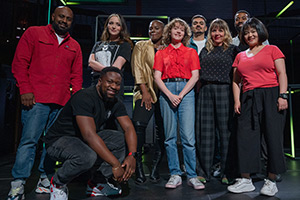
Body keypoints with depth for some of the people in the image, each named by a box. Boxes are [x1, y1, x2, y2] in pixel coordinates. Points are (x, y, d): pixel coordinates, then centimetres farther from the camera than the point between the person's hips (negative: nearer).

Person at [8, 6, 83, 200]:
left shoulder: (74, 46, 19)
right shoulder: (34, 33, 10)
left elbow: (77, 75, 16)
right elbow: (20, 63, 3)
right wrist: (25, 90, -7)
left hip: (62, 103, 4)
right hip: (36, 98, -3)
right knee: (29, 139, -5)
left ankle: (45, 178, 18)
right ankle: (18, 184, 4)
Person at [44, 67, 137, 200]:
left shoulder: (116, 103, -2)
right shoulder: (85, 98, -26)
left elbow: (129, 128, -6)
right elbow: (89, 135, -36)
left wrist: (132, 155, -25)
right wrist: (115, 164, -37)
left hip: (84, 140, 7)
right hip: (58, 141, -7)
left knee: (119, 138, -10)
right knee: (87, 157, -36)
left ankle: (98, 183, 0)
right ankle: (58, 182, -3)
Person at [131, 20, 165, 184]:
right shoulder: (141, 46, 13)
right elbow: (137, 69, 2)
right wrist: (144, 91, -8)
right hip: (146, 91, -1)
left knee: (161, 129, -1)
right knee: (138, 124, -20)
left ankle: (155, 170, 9)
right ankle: (138, 169, -10)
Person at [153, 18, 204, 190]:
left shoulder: (191, 52, 14)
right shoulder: (161, 54, 16)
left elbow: (195, 76, 4)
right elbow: (157, 77, 5)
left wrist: (181, 95, -8)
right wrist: (170, 95, -9)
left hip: (186, 90, -1)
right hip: (167, 91, 1)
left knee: (188, 135, -8)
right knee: (170, 136, 1)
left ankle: (192, 176, 2)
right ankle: (175, 175, 10)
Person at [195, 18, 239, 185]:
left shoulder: (232, 49, 10)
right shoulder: (204, 51, 19)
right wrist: (199, 92, 8)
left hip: (224, 91, -2)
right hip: (205, 92, 3)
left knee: (225, 131, 0)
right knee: (206, 132, 2)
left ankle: (226, 172, 11)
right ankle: (204, 172, 11)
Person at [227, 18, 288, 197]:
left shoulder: (272, 50, 8)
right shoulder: (240, 56, 18)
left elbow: (282, 74, 1)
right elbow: (236, 81, 16)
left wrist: (283, 95, -11)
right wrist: (237, 100, 4)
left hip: (271, 96, -3)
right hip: (248, 99, 4)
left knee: (273, 138, -1)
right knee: (246, 137, 0)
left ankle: (271, 181, 12)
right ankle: (246, 180, 11)